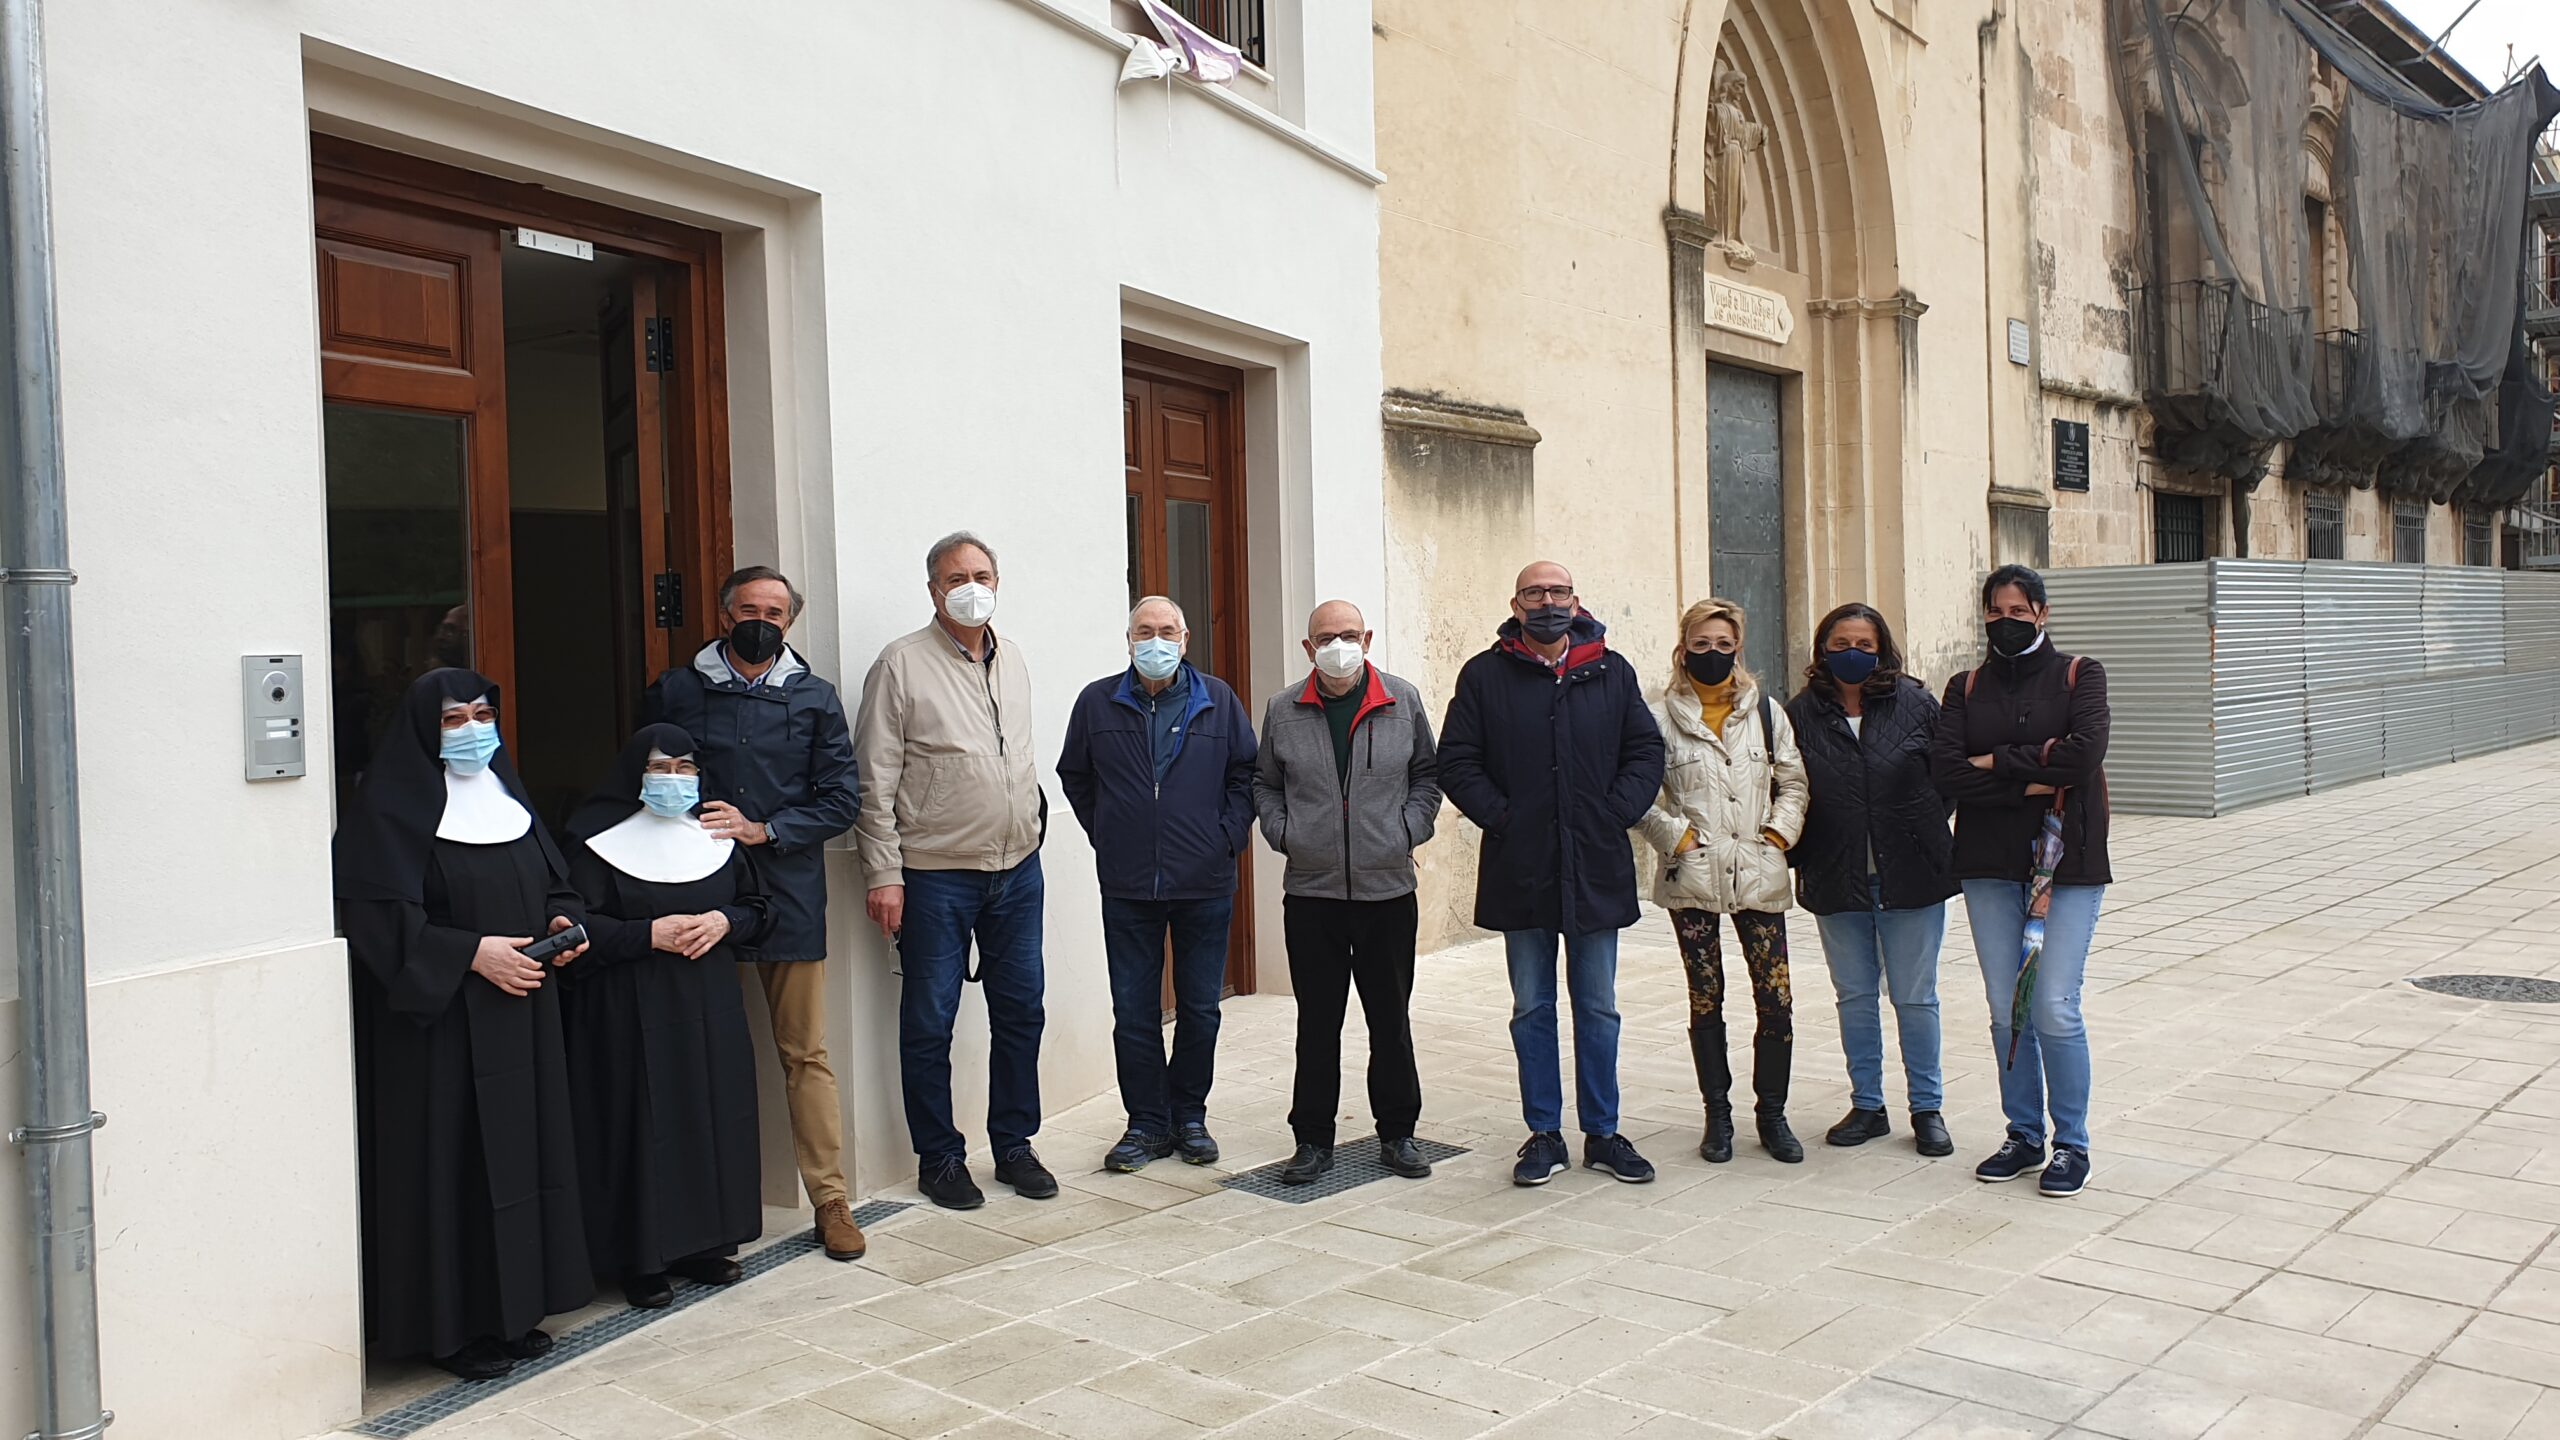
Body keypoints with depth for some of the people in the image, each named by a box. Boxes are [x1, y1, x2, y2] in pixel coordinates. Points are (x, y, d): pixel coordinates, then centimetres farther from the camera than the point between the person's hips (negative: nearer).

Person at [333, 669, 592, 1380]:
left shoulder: (506, 793, 12)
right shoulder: (390, 805, -10)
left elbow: (553, 881, 19)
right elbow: (379, 918, -16)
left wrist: (563, 922, -1)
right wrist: (473, 953, -22)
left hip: (519, 1010, 7)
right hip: (438, 1018, -7)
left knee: (521, 1149, 10)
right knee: (450, 1162, -2)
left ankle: (514, 1308, 22)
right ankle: (453, 1326, 10)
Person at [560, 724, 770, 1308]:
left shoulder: (716, 836, 10)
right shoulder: (601, 841, -4)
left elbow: (755, 906, 15)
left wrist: (723, 922, -6)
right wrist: (650, 934, -18)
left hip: (710, 1007, 5)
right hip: (631, 1013, -4)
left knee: (713, 1119, 5)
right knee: (642, 1125, -5)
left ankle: (704, 1243, 18)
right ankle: (642, 1258, 6)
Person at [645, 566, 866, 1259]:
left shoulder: (814, 698, 8)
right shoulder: (674, 693, 8)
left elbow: (841, 800, 3)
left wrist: (762, 830, -9)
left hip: (788, 896, 0)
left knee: (805, 1053, 2)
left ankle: (831, 1199, 10)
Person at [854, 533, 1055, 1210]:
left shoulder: (1013, 659, 11)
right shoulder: (902, 664, -7)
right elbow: (876, 781, -9)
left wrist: (1030, 820, 15)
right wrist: (883, 873, -13)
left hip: (1018, 869, 6)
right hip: (936, 875, -5)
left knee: (1021, 1012, 12)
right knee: (929, 1022, 3)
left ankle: (1014, 1145, 25)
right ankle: (939, 1159, 17)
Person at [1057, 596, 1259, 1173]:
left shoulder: (1217, 700, 2)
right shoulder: (1097, 703, 2)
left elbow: (1246, 772, 10)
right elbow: (1074, 776, 14)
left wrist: (1229, 834, 1)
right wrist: (1105, 834, 8)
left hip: (1205, 885, 0)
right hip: (1127, 887, 0)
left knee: (1200, 1008, 8)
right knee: (1134, 1011, 4)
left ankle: (1189, 1117, 23)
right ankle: (1147, 1123, 16)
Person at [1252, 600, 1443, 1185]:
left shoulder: (1404, 701, 3)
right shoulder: (1283, 711, 3)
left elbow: (1427, 774, 11)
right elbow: (1263, 784, 14)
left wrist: (1408, 829, -2)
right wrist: (1282, 832, 0)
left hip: (1388, 889, 0)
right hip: (1310, 893, 0)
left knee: (1391, 1017, 9)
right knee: (1317, 1021, 6)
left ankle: (1397, 1133, 23)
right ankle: (1313, 1140, 18)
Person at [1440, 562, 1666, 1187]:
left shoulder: (1612, 672, 7)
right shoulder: (1484, 676, 2)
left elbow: (1646, 752, 7)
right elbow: (1456, 762, 0)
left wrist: (1617, 813, -6)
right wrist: (1499, 817, -11)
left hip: (1597, 871, 1)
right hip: (1520, 872, -1)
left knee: (1598, 1009, 10)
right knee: (1532, 1010, 8)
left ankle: (1603, 1133, 21)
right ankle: (1544, 1135, 19)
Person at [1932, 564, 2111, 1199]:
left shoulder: (2079, 675, 3)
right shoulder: (1966, 688, 9)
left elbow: (2083, 753, -16)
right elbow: (1946, 771, -6)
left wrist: (1996, 762, -10)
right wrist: (2030, 783, -14)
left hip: (2067, 861, -3)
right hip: (1989, 864, 3)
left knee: (2055, 1009, -7)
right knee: (2005, 1009, 7)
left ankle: (2072, 1144, 9)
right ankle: (2024, 1135, 22)